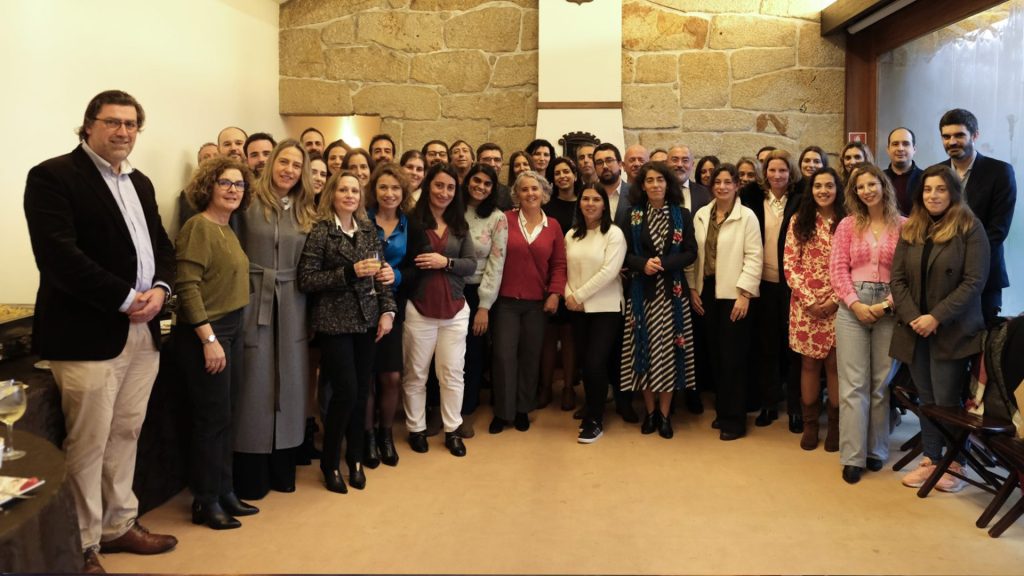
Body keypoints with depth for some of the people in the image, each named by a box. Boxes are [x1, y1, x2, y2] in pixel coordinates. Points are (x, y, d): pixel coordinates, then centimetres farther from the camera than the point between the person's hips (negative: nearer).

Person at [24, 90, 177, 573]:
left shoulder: (140, 183, 17)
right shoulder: (53, 176, -7)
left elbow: (161, 245, 16)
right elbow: (59, 255, -18)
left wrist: (159, 290, -5)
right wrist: (125, 299, -18)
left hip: (143, 332, 7)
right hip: (88, 334, -7)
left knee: (125, 435, 16)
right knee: (87, 444, 1)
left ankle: (118, 525, 30)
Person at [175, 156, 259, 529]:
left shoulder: (229, 231, 12)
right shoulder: (199, 226, -13)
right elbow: (187, 287, -20)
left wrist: (227, 335, 9)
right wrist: (209, 339, -22)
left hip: (229, 331, 8)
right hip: (204, 335, -8)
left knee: (222, 417, 14)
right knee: (213, 418, -1)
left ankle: (223, 492, 24)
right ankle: (205, 503, 12)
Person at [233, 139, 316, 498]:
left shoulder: (306, 213, 10)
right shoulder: (249, 203, -2)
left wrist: (310, 313, 7)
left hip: (292, 307, 4)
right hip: (253, 301, -4)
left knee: (289, 382, 9)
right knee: (254, 384, 1)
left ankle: (283, 468, 22)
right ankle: (250, 475, 12)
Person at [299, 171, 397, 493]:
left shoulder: (369, 230, 9)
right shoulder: (320, 232, -7)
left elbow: (380, 274, 12)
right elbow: (306, 280, -12)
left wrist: (387, 310, 0)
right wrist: (350, 272, -20)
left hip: (366, 320, 5)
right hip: (334, 322, -5)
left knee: (361, 392, 9)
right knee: (346, 392, -6)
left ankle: (355, 458, 25)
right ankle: (330, 463, 14)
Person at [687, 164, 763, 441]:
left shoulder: (747, 216, -6)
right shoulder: (701, 215, 8)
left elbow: (754, 257, -10)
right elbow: (693, 254, 9)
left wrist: (744, 294, -14)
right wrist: (693, 288, 5)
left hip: (734, 293, -4)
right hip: (707, 291, 5)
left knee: (733, 356, -1)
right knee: (715, 353, 10)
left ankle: (735, 419, 9)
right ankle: (722, 410, 23)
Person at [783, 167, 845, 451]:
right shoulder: (799, 221, 4)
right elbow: (789, 264, -1)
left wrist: (835, 300, -10)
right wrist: (809, 300, -9)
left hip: (837, 306, -1)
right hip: (805, 305, 1)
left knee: (834, 364, 4)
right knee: (809, 364, 8)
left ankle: (835, 425, 16)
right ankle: (810, 423, 18)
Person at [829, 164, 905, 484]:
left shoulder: (903, 226, 4)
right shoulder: (848, 225, 7)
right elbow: (837, 268, 1)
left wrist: (888, 304, -13)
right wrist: (855, 304, -11)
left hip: (889, 309, 0)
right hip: (852, 307, 0)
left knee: (882, 382, 8)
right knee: (853, 383, -1)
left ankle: (876, 449, 20)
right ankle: (853, 456, 2)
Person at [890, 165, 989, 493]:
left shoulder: (970, 229, -4)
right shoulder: (910, 230, 10)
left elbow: (974, 281, -11)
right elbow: (897, 278, 5)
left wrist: (937, 317, -16)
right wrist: (912, 317, -9)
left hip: (952, 331, -4)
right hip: (914, 329, 4)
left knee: (947, 401, -1)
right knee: (926, 400, 10)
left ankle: (955, 464, 16)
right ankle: (930, 460, 21)